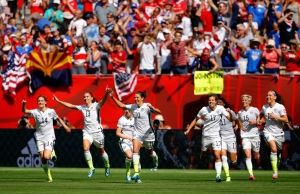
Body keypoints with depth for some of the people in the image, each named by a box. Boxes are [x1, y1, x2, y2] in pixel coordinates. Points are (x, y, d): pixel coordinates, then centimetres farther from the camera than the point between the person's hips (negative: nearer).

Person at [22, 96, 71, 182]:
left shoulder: (51, 111, -3)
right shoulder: (35, 112, -5)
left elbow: (58, 119, 14)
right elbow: (24, 111, -18)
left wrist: (65, 127, 13)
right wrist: (24, 104, -37)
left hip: (49, 137, -2)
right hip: (40, 138, 2)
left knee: (46, 157, -22)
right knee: (42, 159, 0)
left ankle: (52, 153, 13)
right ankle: (49, 176, 16)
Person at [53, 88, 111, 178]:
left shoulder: (96, 106, -9)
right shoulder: (82, 107, 4)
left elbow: (102, 101, -29)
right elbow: (70, 106, 10)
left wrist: (106, 94, -49)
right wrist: (58, 101, 9)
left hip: (97, 132, -3)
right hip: (87, 132, 3)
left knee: (101, 151, 12)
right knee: (86, 148, -22)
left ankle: (107, 166, 38)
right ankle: (91, 168, -13)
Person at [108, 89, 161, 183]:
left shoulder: (147, 106, -15)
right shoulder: (133, 107, 1)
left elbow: (158, 112, -26)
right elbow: (121, 105, 12)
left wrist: (153, 108, -46)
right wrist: (113, 97, 4)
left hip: (148, 133, -3)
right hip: (137, 133, 4)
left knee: (150, 152, 16)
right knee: (135, 151, -17)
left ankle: (156, 159, 54)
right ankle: (136, 173, -24)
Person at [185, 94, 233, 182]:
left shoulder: (220, 109, -7)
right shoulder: (204, 110, -5)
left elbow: (230, 119, -9)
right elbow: (196, 119, 8)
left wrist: (230, 112, -30)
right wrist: (188, 130, 5)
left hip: (216, 135, -2)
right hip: (205, 135, 2)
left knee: (217, 156, -13)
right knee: (202, 154, 11)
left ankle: (218, 175, -15)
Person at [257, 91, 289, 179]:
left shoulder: (280, 107, -9)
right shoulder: (264, 107, 3)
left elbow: (286, 120, -12)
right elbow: (261, 114, 27)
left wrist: (276, 116, -22)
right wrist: (258, 119, 7)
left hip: (278, 132, 0)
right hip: (268, 131, 0)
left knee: (279, 150, 12)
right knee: (273, 149, -21)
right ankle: (275, 171, -21)